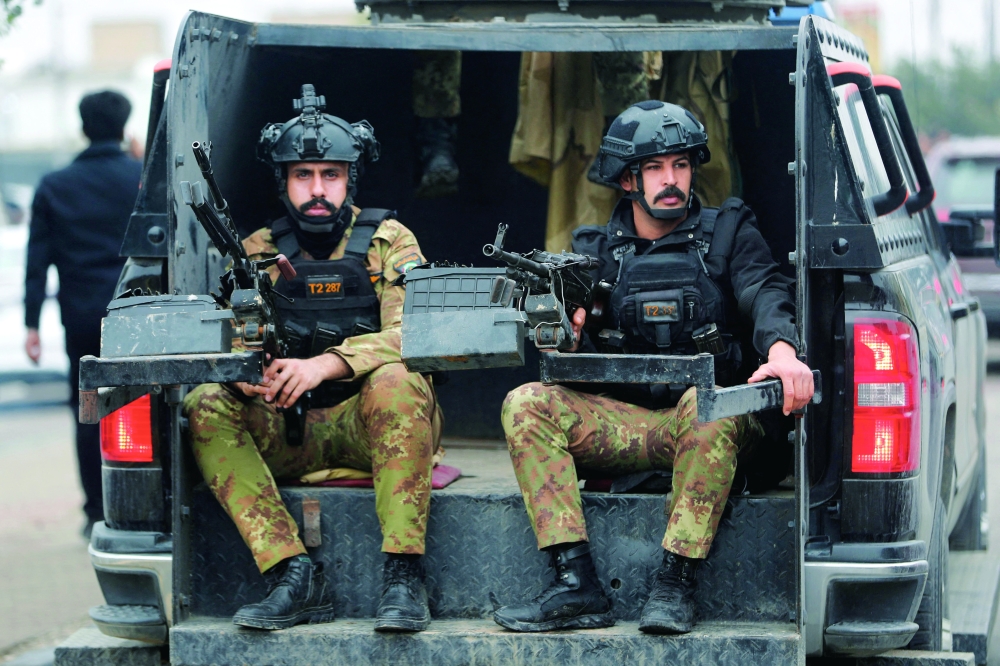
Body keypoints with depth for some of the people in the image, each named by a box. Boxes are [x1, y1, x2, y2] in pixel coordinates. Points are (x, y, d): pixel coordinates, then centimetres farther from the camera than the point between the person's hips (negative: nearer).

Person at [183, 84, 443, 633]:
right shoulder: (259, 252, 11)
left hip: (372, 425, -3)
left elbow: (410, 334, -13)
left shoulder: (388, 241, 3)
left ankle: (403, 577, -36)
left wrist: (325, 365, -30)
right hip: (288, 432, 3)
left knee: (397, 380, -36)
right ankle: (294, 575, -33)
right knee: (205, 406, -24)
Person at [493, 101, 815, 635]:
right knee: (526, 405, -21)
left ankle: (675, 584, -36)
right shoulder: (596, 251, 14)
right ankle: (576, 585, -31)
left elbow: (764, 291, -11)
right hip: (622, 426, 3)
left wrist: (781, 348, -34)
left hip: (705, 420, -2)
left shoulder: (727, 234, 10)